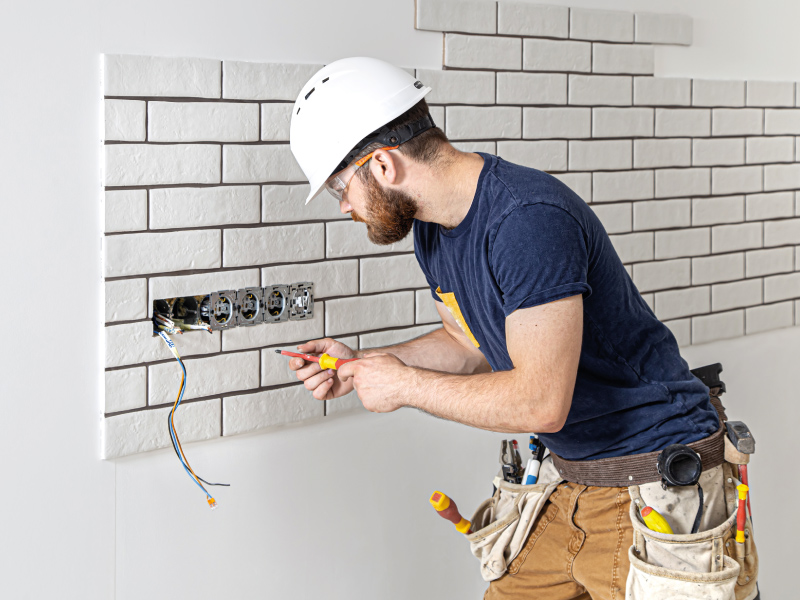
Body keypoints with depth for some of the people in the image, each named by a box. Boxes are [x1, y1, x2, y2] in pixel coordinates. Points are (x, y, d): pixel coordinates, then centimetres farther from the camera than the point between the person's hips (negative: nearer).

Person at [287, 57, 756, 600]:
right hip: (567, 477, 9)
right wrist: (361, 365, 4)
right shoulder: (432, 227, 3)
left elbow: (541, 402, -30)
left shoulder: (529, 219, -27)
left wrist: (404, 385, -18)